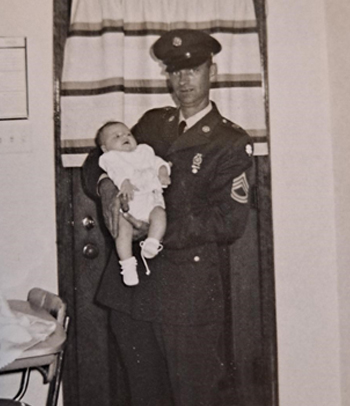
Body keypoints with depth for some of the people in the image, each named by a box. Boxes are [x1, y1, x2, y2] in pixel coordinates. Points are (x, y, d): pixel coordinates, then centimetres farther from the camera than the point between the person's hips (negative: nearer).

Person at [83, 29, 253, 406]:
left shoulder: (232, 142, -3)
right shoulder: (152, 123, 13)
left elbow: (230, 221, -10)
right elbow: (100, 157, 20)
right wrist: (106, 184, -4)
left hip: (189, 292, -5)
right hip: (132, 286, 5)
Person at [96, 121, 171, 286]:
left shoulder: (144, 151, 31)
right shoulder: (110, 158, 14)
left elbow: (157, 162, 20)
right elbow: (117, 172, -6)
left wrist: (163, 172, -4)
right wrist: (125, 183, -27)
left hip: (151, 198, 3)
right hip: (127, 203, -3)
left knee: (159, 213, -28)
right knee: (124, 227, -24)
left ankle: (151, 244, -30)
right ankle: (128, 265, -19)